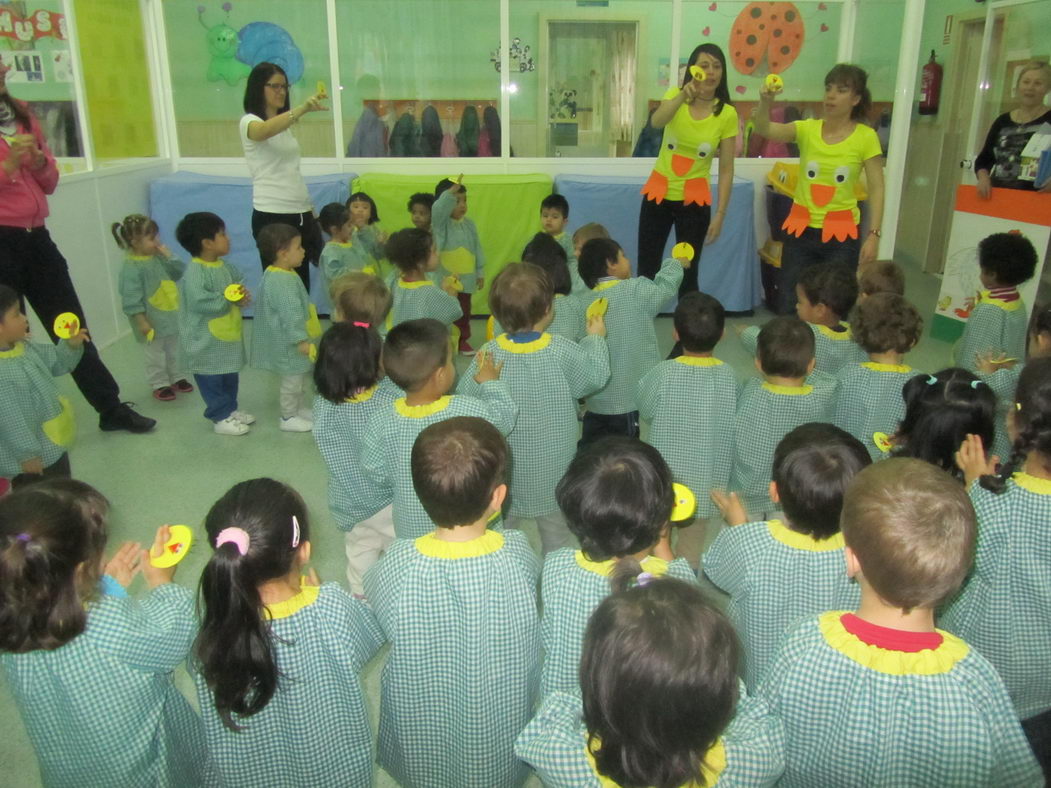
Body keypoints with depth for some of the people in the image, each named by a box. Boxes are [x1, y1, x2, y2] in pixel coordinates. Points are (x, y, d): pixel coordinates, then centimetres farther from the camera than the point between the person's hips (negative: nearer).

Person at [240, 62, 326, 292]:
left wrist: (310, 208, 16)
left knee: (302, 280, 4)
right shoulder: (249, 122, -5)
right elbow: (264, 130, -30)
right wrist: (302, 109, -45)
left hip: (300, 213, 7)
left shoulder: (285, 124, 19)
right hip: (271, 215, -7)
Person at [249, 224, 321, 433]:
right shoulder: (282, 282, -28)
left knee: (302, 377, 23)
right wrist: (301, 340, -28)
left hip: (294, 339, 11)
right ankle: (288, 418, 20)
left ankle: (301, 409, 39)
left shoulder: (280, 275, 7)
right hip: (289, 343, -11)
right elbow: (290, 315, -30)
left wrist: (303, 339, 25)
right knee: (292, 379, 5)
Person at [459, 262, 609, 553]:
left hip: (505, 473, 1)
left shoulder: (489, 354, -19)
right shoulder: (563, 352, -21)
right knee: (555, 534, 21)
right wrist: (596, 338, 11)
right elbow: (596, 375, -4)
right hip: (553, 472, 0)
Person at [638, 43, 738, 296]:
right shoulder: (676, 95, -2)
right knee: (646, 268, 4)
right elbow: (656, 122, -25)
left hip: (694, 199, -1)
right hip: (659, 192, 1)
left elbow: (726, 169, -5)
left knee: (688, 272, 1)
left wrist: (720, 214, -9)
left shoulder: (727, 114, -6)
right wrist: (683, 96, -41)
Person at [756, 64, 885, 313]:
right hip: (801, 228, 2)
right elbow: (763, 130, -14)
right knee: (790, 303, 6)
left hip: (841, 233, -2)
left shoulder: (866, 137, -4)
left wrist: (873, 234, -10)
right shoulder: (807, 129, 0)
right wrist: (766, 102, -33)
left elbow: (876, 189, -4)